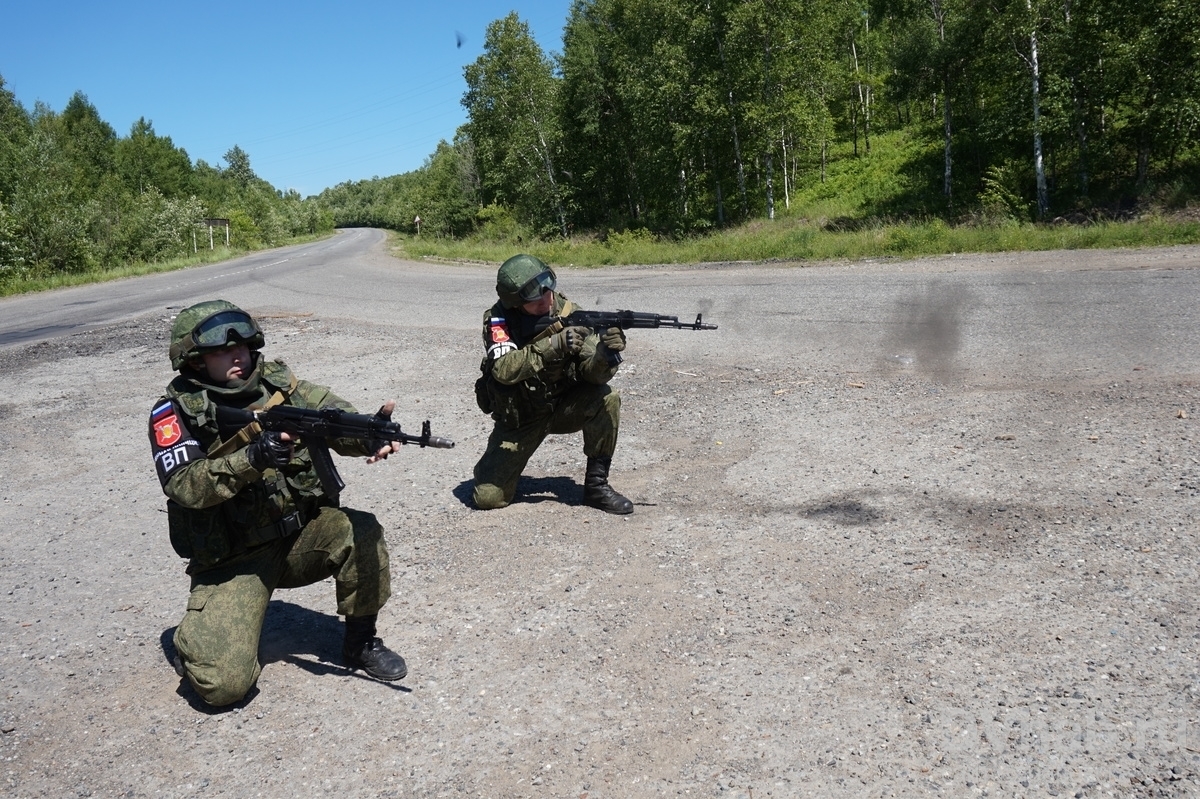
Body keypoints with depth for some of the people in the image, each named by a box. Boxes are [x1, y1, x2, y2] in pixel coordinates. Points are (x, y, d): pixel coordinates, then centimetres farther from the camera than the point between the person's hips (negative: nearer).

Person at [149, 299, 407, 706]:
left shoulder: (281, 386, -1)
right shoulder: (175, 412, -8)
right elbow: (183, 485, -22)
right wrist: (254, 458, -37)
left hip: (301, 535, 3)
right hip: (233, 558, -3)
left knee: (361, 532, -26)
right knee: (225, 684, -17)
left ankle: (360, 642, -2)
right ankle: (197, 639, 20)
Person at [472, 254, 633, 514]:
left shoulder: (570, 313, -14)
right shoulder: (498, 319, -18)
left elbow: (591, 372, -21)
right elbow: (504, 369, -34)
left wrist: (606, 352, -44)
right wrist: (554, 344, -44)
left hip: (564, 405, 2)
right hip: (519, 416, -2)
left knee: (606, 399, -28)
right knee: (488, 497, -14)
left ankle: (596, 485, -12)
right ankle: (494, 468, 24)